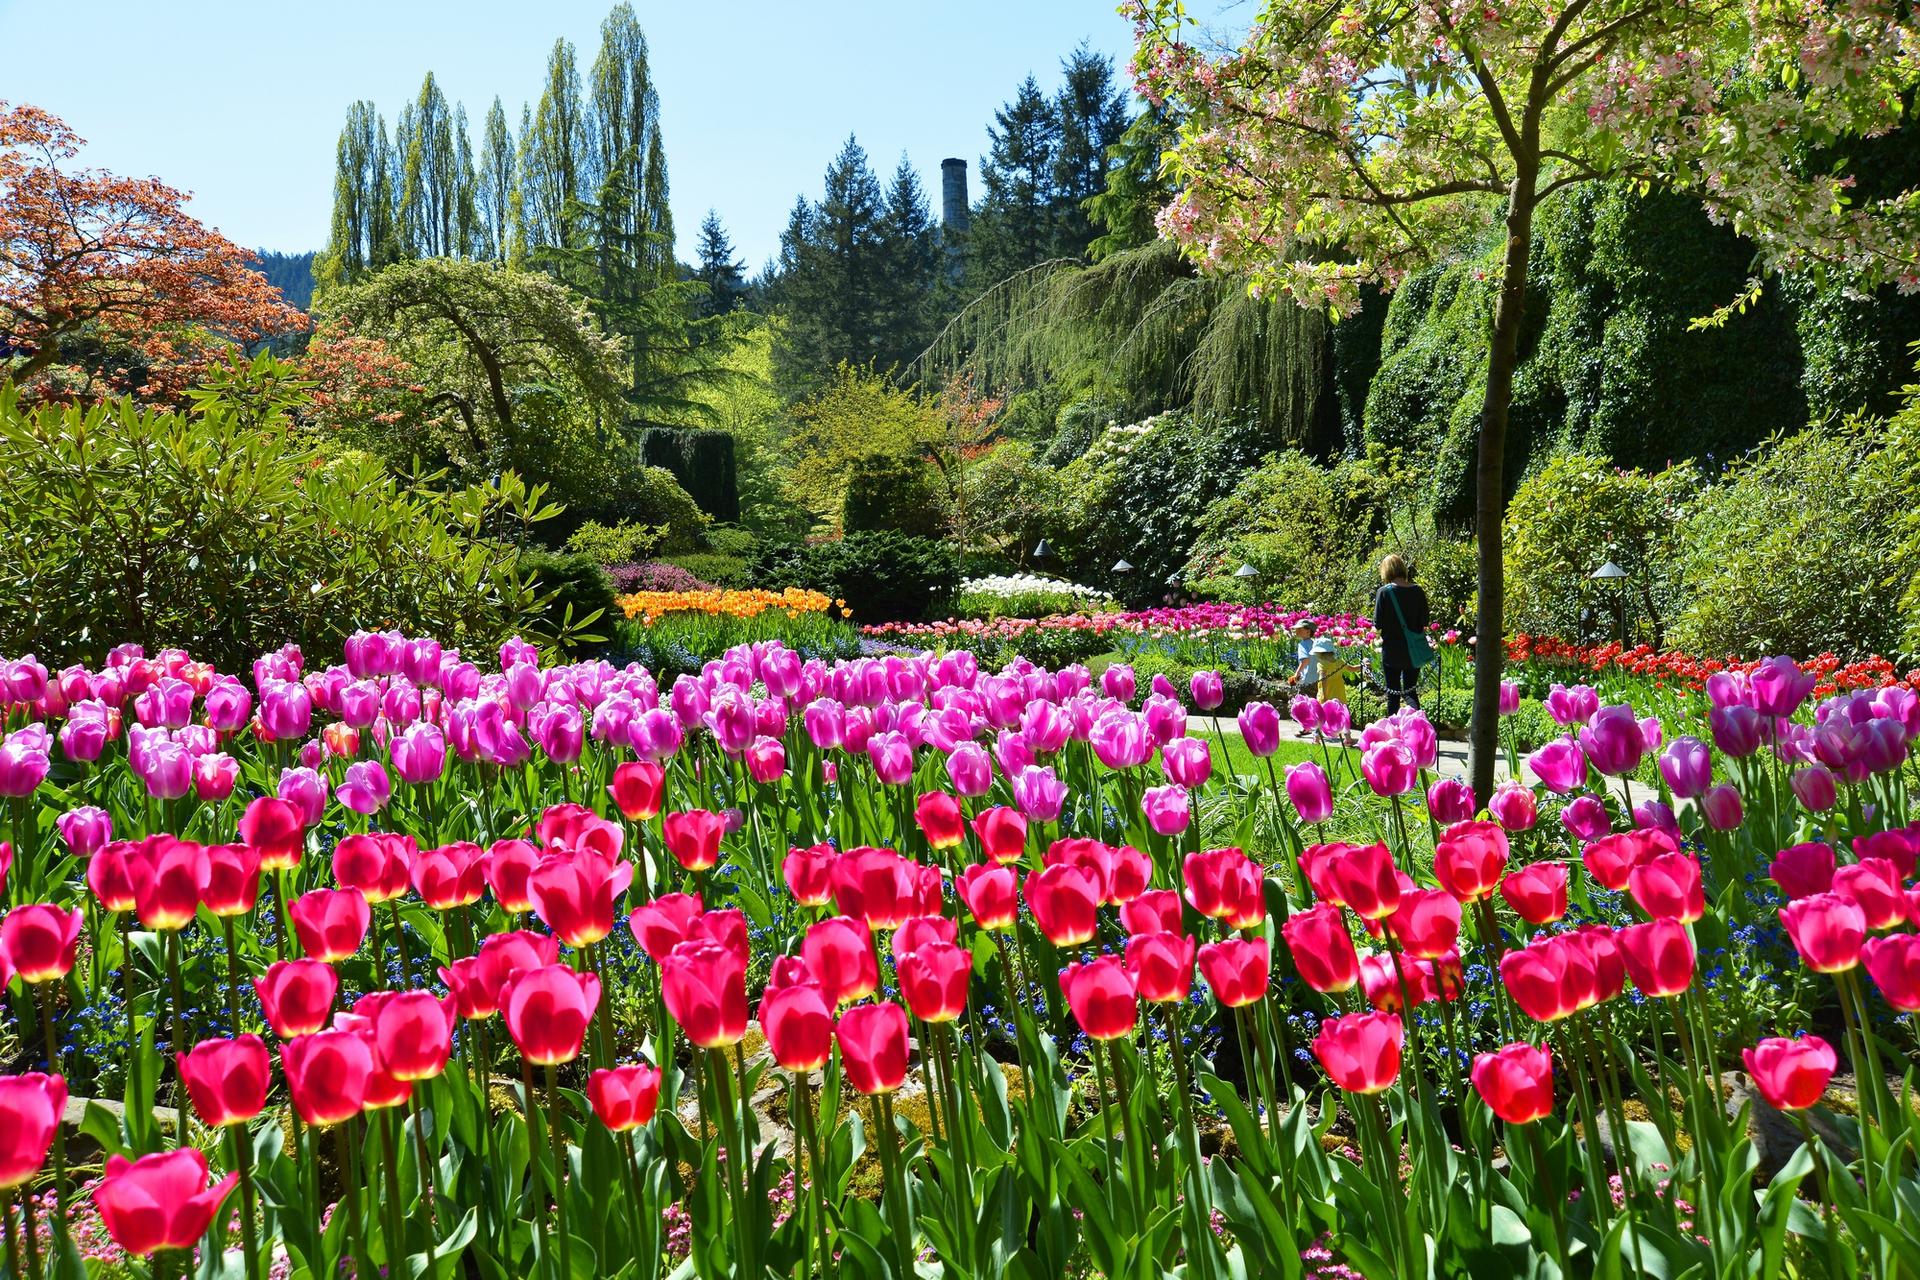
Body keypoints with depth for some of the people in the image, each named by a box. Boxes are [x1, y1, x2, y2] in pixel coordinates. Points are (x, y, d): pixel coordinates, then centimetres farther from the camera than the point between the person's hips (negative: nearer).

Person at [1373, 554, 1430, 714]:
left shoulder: (1384, 592, -13)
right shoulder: (1417, 591, -3)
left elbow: (1378, 624, -12)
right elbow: (1425, 621, 3)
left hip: (1392, 651, -3)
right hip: (1413, 651, 3)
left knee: (1393, 693, 9)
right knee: (1410, 691, 13)